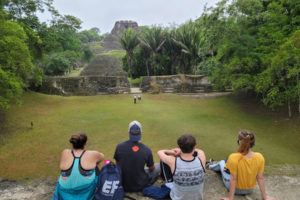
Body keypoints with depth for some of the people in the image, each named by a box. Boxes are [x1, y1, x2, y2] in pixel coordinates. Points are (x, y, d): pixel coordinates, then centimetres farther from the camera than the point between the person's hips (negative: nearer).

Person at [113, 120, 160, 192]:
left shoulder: (120, 146, -17)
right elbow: (151, 168, -3)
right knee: (158, 165, 16)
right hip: (140, 186, -2)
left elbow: (117, 164, 1)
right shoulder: (146, 150, -20)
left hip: (123, 185, 3)